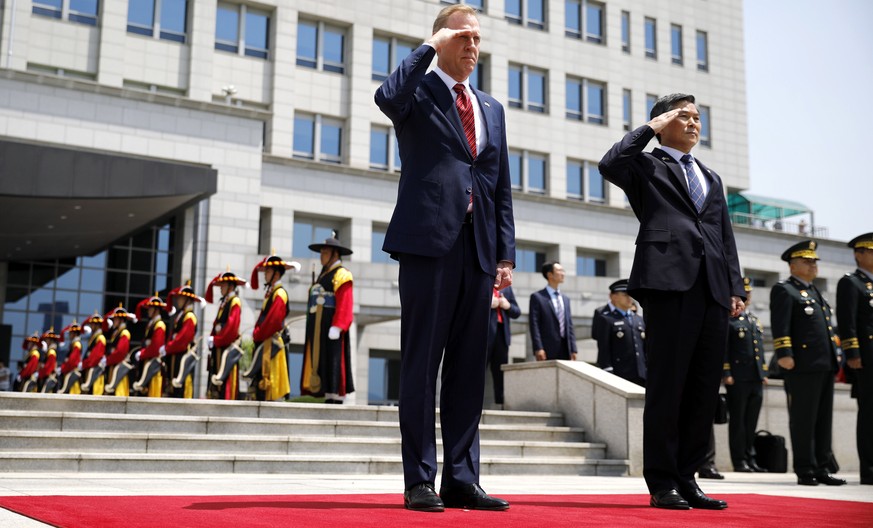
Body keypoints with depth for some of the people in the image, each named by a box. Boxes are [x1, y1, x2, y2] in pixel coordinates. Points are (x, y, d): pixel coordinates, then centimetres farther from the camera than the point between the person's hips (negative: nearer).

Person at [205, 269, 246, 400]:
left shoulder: (235, 302, -8)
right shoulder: (224, 302, 18)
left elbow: (232, 326, -17)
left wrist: (215, 340, -14)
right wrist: (212, 338, 2)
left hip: (228, 347, -9)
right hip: (218, 347, 9)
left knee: (226, 383, -11)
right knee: (216, 385, 8)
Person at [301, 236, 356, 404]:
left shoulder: (341, 275, -4)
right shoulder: (323, 275, 24)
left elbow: (344, 304, -15)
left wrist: (336, 327, -24)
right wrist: (312, 331, 19)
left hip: (331, 328, -9)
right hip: (318, 330, 9)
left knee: (333, 364, -10)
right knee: (320, 364, 6)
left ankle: (336, 399, -10)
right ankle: (328, 400, 7)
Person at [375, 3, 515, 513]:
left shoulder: (492, 108, 22)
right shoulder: (420, 91, 6)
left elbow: (502, 186, 19)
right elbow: (388, 97, -21)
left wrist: (505, 253, 10)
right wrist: (429, 47, -7)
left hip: (479, 247, 6)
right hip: (429, 240, -5)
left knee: (469, 367, 6)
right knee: (422, 363, -2)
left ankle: (462, 478, 12)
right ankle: (420, 480, 3)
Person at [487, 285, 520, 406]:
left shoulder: (507, 287, 19)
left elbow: (517, 312, 18)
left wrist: (508, 306, -2)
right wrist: (488, 303, -15)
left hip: (502, 334, 5)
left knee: (501, 375, 4)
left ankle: (501, 404, 6)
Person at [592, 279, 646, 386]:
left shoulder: (639, 320, 19)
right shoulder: (605, 319, -1)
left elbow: (646, 348, 19)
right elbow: (603, 350, -7)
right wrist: (608, 373, -13)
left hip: (640, 376, 6)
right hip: (619, 377, -6)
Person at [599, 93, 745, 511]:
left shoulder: (711, 178, 28)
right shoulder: (647, 166, 10)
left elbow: (726, 237, 23)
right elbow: (610, 165, -12)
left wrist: (736, 288, 12)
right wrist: (650, 127, 0)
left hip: (713, 289, 6)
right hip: (669, 282, -6)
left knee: (705, 388, 4)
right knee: (667, 384, -5)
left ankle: (686, 477, 12)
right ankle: (662, 482, 2)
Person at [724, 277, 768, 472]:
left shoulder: (754, 320, 20)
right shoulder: (728, 319, -3)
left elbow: (760, 348, 21)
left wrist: (764, 373, 15)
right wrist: (726, 374, -16)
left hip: (756, 378, 7)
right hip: (738, 378, -7)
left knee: (751, 421, 10)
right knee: (738, 420, -1)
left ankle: (750, 458, 16)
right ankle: (739, 460, 4)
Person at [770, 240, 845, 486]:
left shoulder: (816, 292, 24)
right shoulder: (784, 290, -2)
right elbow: (780, 326, -13)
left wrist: (836, 358, 21)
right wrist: (784, 354, -22)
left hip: (825, 366, 8)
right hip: (803, 366, -8)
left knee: (824, 420, 9)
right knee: (803, 420, -4)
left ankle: (822, 468, 14)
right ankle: (805, 471, 1)